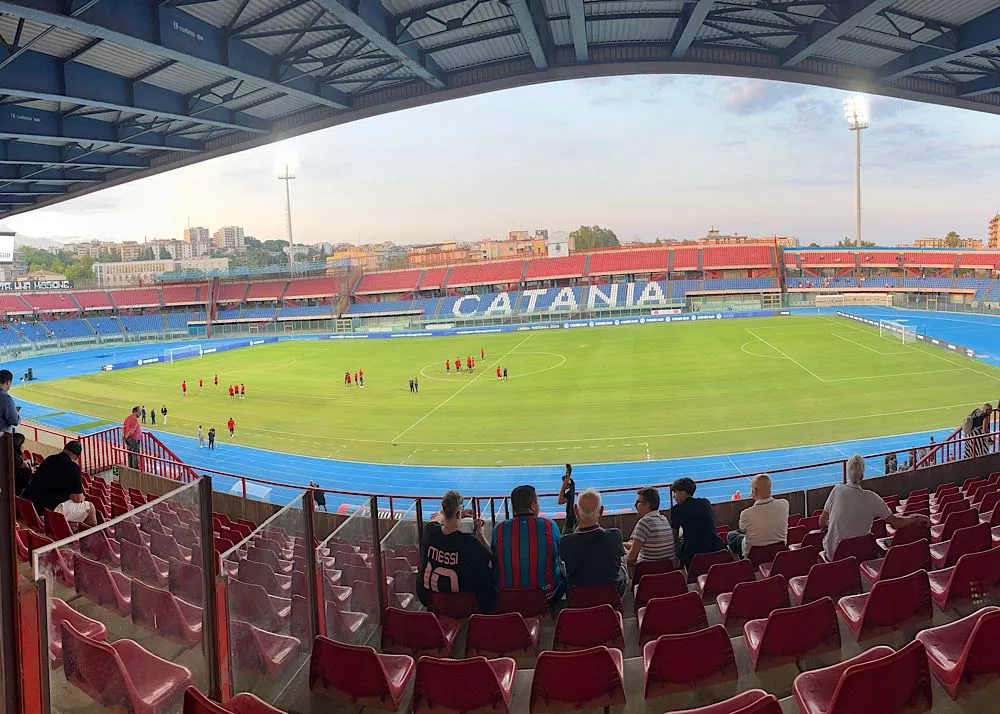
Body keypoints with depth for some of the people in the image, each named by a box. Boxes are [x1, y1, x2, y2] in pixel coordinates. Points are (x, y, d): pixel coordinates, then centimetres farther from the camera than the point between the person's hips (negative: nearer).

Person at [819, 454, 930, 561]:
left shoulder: (837, 490, -13)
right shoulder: (871, 498, -13)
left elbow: (822, 522, -6)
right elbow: (896, 523, -4)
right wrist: (915, 517, 13)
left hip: (833, 553, -1)